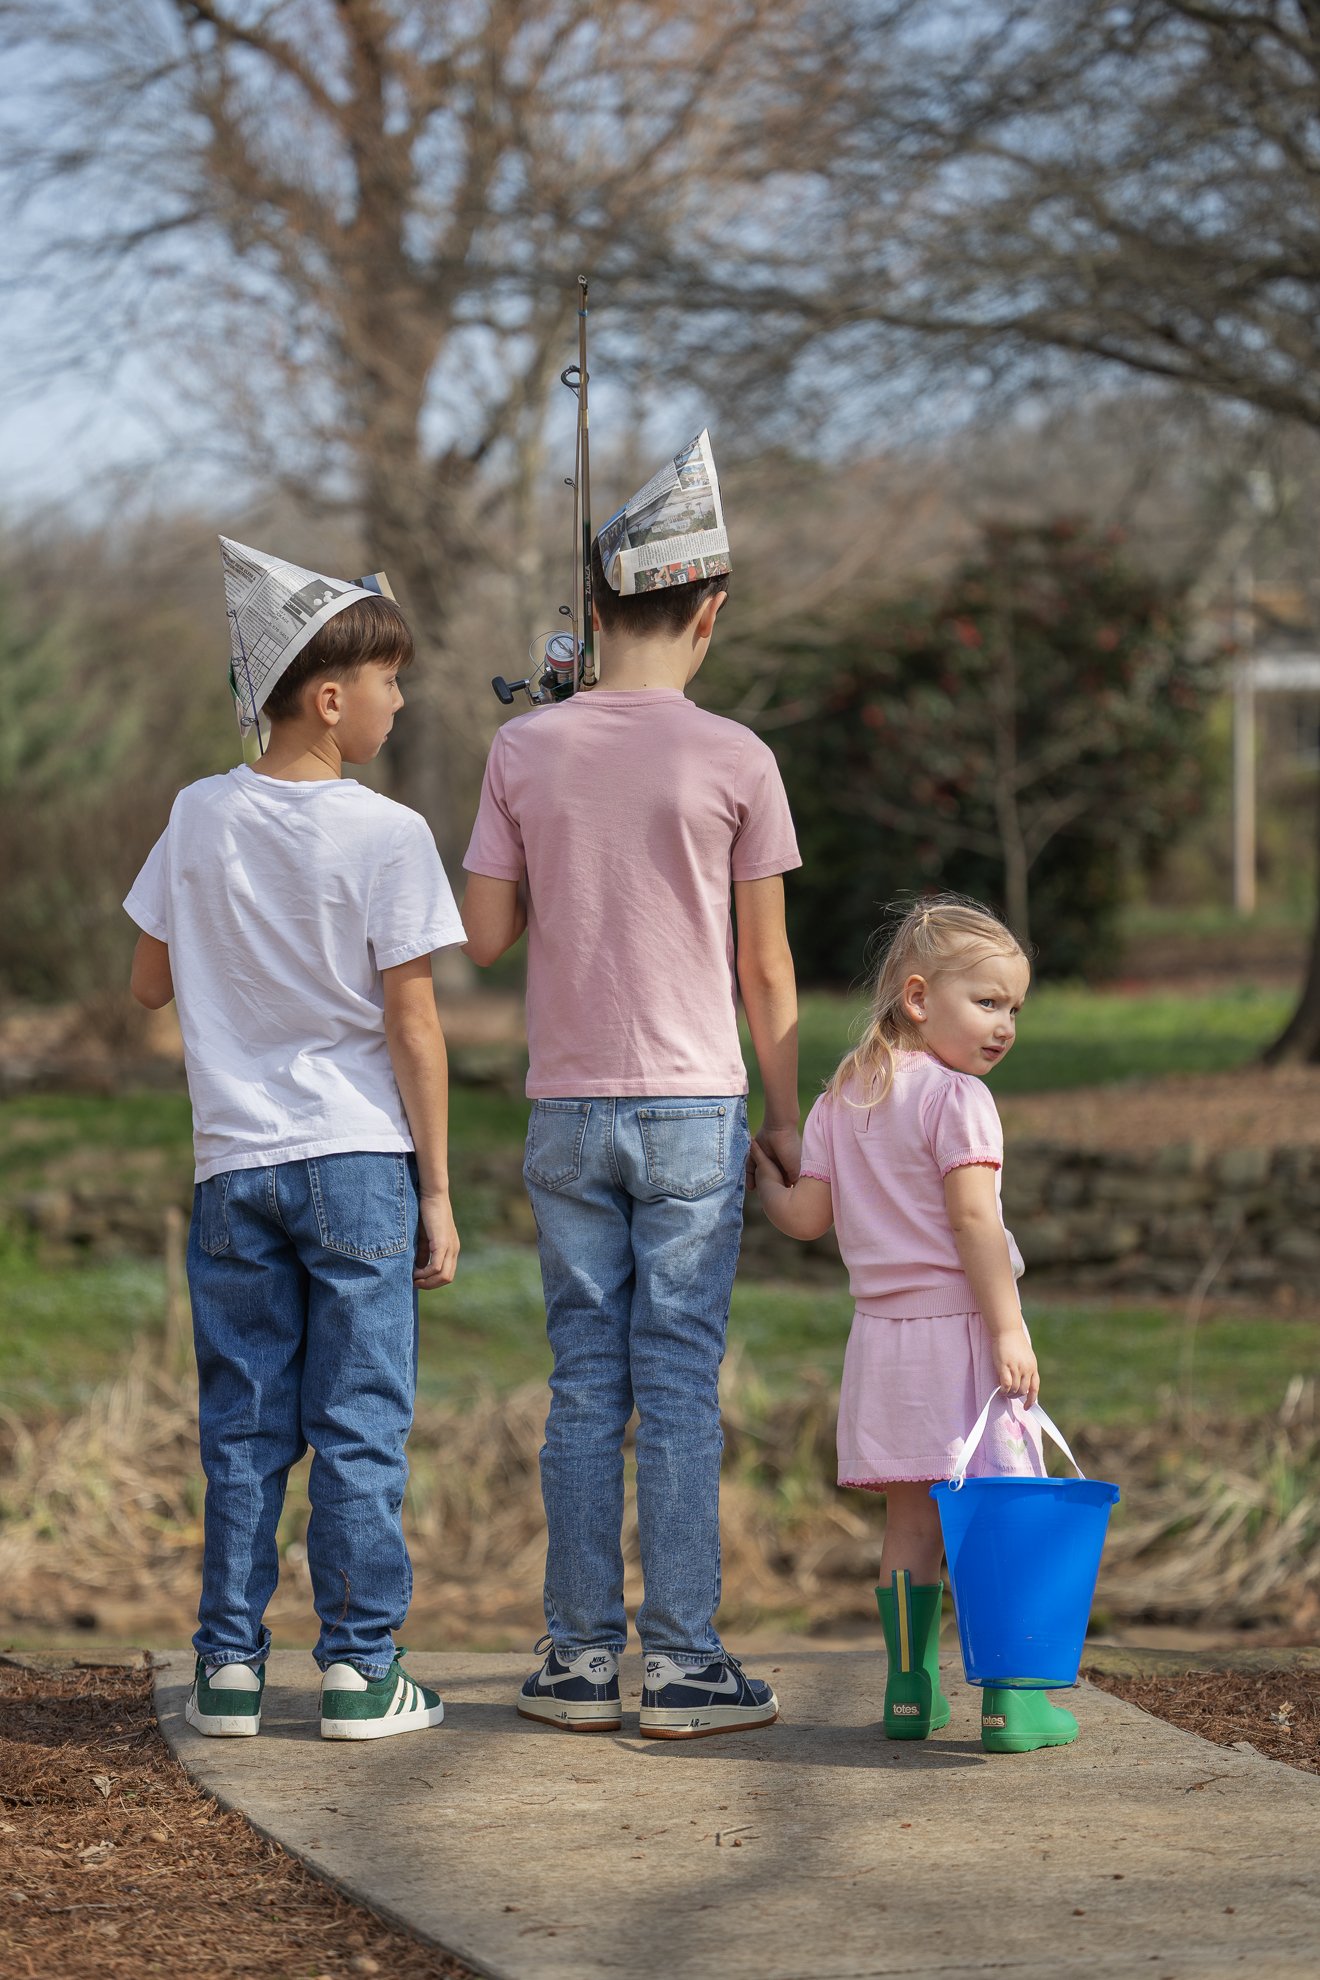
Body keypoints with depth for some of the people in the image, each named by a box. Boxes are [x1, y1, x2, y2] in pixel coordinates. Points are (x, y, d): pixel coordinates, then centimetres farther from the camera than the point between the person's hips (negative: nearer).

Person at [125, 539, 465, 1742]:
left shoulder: (200, 819, 3)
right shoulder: (385, 836, -10)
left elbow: (151, 984, 11)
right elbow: (413, 1022, -9)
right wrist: (437, 1189, -4)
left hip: (233, 1161, 4)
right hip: (358, 1154, -4)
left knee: (242, 1428, 9)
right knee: (359, 1427, 2)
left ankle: (231, 1666, 10)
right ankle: (359, 1669, 4)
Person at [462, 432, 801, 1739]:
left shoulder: (525, 750, 0)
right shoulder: (734, 761, -6)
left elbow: (486, 935, 2)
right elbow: (763, 966, -2)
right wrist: (787, 1118, 8)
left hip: (566, 1113, 2)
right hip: (695, 1112, -2)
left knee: (584, 1388, 7)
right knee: (680, 1388, 1)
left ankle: (580, 1663, 9)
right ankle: (682, 1666, 2)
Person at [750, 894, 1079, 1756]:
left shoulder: (843, 1097, 11)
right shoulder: (958, 1097, -11)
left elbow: (807, 1216, 9)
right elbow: (972, 1219, -18)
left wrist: (764, 1177, 29)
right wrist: (1009, 1329, -17)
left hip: (883, 1332, 7)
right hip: (959, 1330, -7)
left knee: (911, 1521, 13)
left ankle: (910, 1691, 15)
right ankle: (1011, 1702, -5)